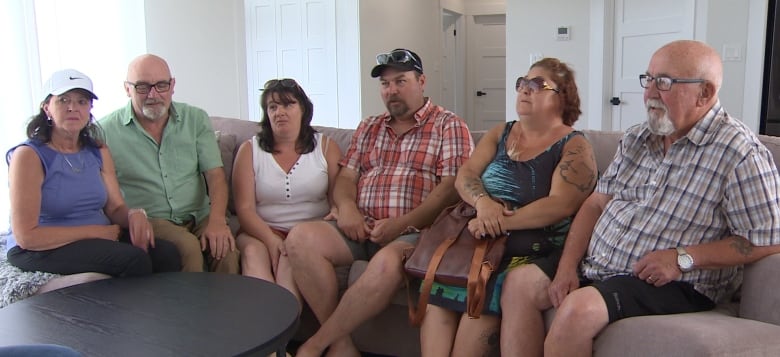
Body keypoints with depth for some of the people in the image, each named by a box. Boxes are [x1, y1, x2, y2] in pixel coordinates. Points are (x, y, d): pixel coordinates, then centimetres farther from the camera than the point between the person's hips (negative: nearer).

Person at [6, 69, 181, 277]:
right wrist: (95, 231, -16)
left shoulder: (98, 152, 9)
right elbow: (26, 236, -14)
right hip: (40, 251, -5)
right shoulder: (28, 156, -10)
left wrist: (134, 214, -14)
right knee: (134, 259, -28)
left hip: (98, 238, 5)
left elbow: (115, 208, 10)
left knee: (167, 254, -21)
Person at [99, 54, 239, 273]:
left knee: (227, 249, -28)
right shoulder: (106, 130, 2)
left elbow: (215, 174, 1)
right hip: (146, 221, -2)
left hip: (199, 217, 2)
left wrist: (217, 221, -16)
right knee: (188, 247, -32)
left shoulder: (196, 119, 9)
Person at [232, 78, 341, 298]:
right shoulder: (249, 150, 11)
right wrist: (271, 239, -18)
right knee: (252, 251, -32)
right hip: (262, 231, 1)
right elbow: (245, 208, 1)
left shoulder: (326, 147, 10)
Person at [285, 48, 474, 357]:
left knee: (387, 262, -38)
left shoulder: (449, 126, 5)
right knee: (301, 237, -21)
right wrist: (346, 206, -7)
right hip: (361, 228, 5)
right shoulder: (369, 127, 23)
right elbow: (346, 176, 17)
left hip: (414, 231, -5)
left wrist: (400, 224, -16)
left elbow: (451, 187, -7)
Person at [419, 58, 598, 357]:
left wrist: (501, 223, -20)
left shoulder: (574, 147, 0)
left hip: (536, 252, -4)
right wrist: (483, 202, -15)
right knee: (437, 286, -24)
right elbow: (465, 176, 7)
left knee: (482, 297, -31)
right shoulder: (500, 134, 18)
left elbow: (561, 205, -14)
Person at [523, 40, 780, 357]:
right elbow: (596, 203, 8)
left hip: (675, 285, -7)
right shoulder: (636, 138, 10)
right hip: (594, 266, 7)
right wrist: (567, 266, -4)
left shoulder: (741, 153, -12)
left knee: (578, 308, -31)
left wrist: (684, 258, -19)